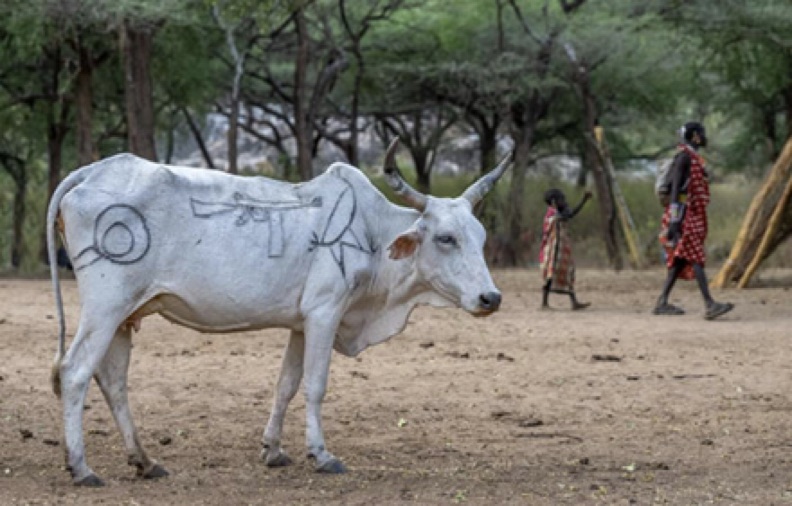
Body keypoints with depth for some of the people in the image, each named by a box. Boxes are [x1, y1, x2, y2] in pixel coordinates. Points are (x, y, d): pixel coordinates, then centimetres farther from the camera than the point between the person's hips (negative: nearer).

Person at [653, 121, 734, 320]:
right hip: (685, 216, -10)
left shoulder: (693, 158, 20)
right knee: (696, 259, -15)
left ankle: (662, 303, 12)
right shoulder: (684, 156, -12)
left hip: (693, 217, 10)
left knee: (681, 260, 9)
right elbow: (675, 188, -19)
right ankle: (709, 305, -22)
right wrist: (674, 220, -25)